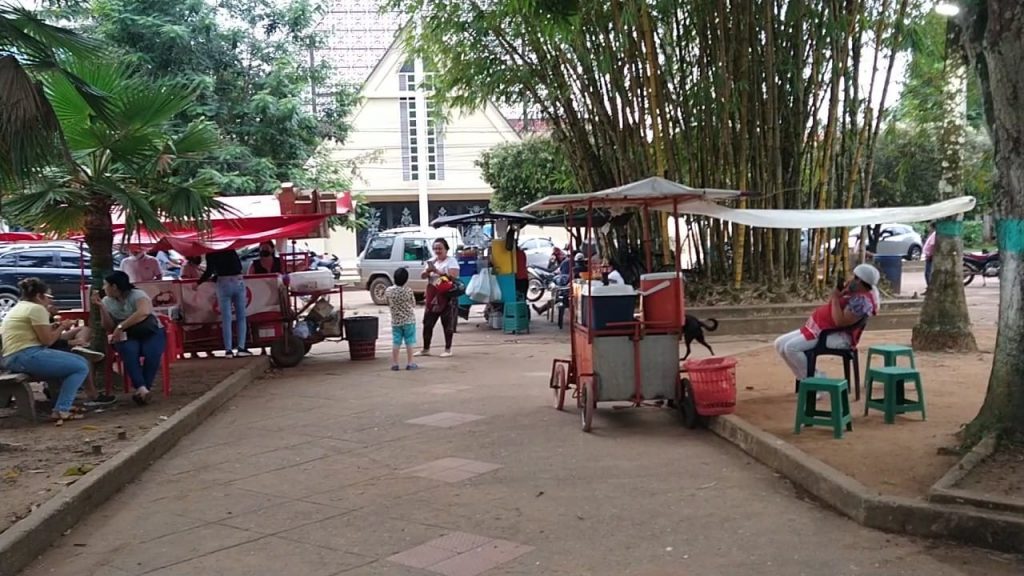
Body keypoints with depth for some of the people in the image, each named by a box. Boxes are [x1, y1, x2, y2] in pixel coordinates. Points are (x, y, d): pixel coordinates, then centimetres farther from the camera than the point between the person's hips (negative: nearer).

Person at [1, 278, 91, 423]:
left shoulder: (17, 308, 23)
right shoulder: (36, 308, -8)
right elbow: (47, 340, -11)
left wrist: (51, 328, 19)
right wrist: (62, 327, 4)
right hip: (27, 356, -11)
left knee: (71, 362, 22)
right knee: (81, 366, -10)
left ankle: (65, 404, 15)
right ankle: (61, 411, -16)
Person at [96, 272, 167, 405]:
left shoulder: (137, 295, -12)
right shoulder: (107, 301, 5)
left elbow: (144, 312, -34)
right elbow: (109, 328, -1)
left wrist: (121, 326, -34)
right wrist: (101, 307, -10)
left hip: (151, 332, -3)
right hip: (128, 336, 3)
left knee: (152, 353, -34)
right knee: (129, 351, -33)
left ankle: (144, 388, -23)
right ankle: (141, 388, -41)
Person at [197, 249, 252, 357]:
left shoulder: (211, 254, 3)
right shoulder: (231, 251, 16)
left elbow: (209, 271, -5)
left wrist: (198, 283, 6)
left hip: (224, 283, -3)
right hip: (239, 282, 3)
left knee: (226, 318, 1)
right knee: (241, 317, 6)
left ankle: (228, 350, -1)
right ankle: (241, 347, 0)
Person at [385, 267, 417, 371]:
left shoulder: (388, 290, -6)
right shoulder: (408, 291, -15)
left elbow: (388, 304, 4)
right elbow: (413, 305, -4)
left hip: (395, 321, 3)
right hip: (409, 320, -3)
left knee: (396, 342, 9)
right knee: (409, 342, 5)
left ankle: (394, 363, 12)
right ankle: (410, 363, 8)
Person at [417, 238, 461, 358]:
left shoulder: (451, 261, -4)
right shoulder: (431, 261, 14)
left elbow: (453, 276, -19)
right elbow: (423, 276, 9)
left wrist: (437, 270, -20)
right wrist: (428, 269, -13)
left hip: (447, 297, -6)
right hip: (432, 297, 6)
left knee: (447, 324, 0)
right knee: (427, 323, 6)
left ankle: (448, 349, 8)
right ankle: (425, 349, 15)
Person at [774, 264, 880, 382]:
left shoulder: (861, 300, -21)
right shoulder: (855, 292, 12)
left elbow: (840, 322, -29)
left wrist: (835, 298, -21)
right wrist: (840, 291, 7)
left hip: (836, 336, -11)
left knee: (791, 347, -24)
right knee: (780, 344, 4)